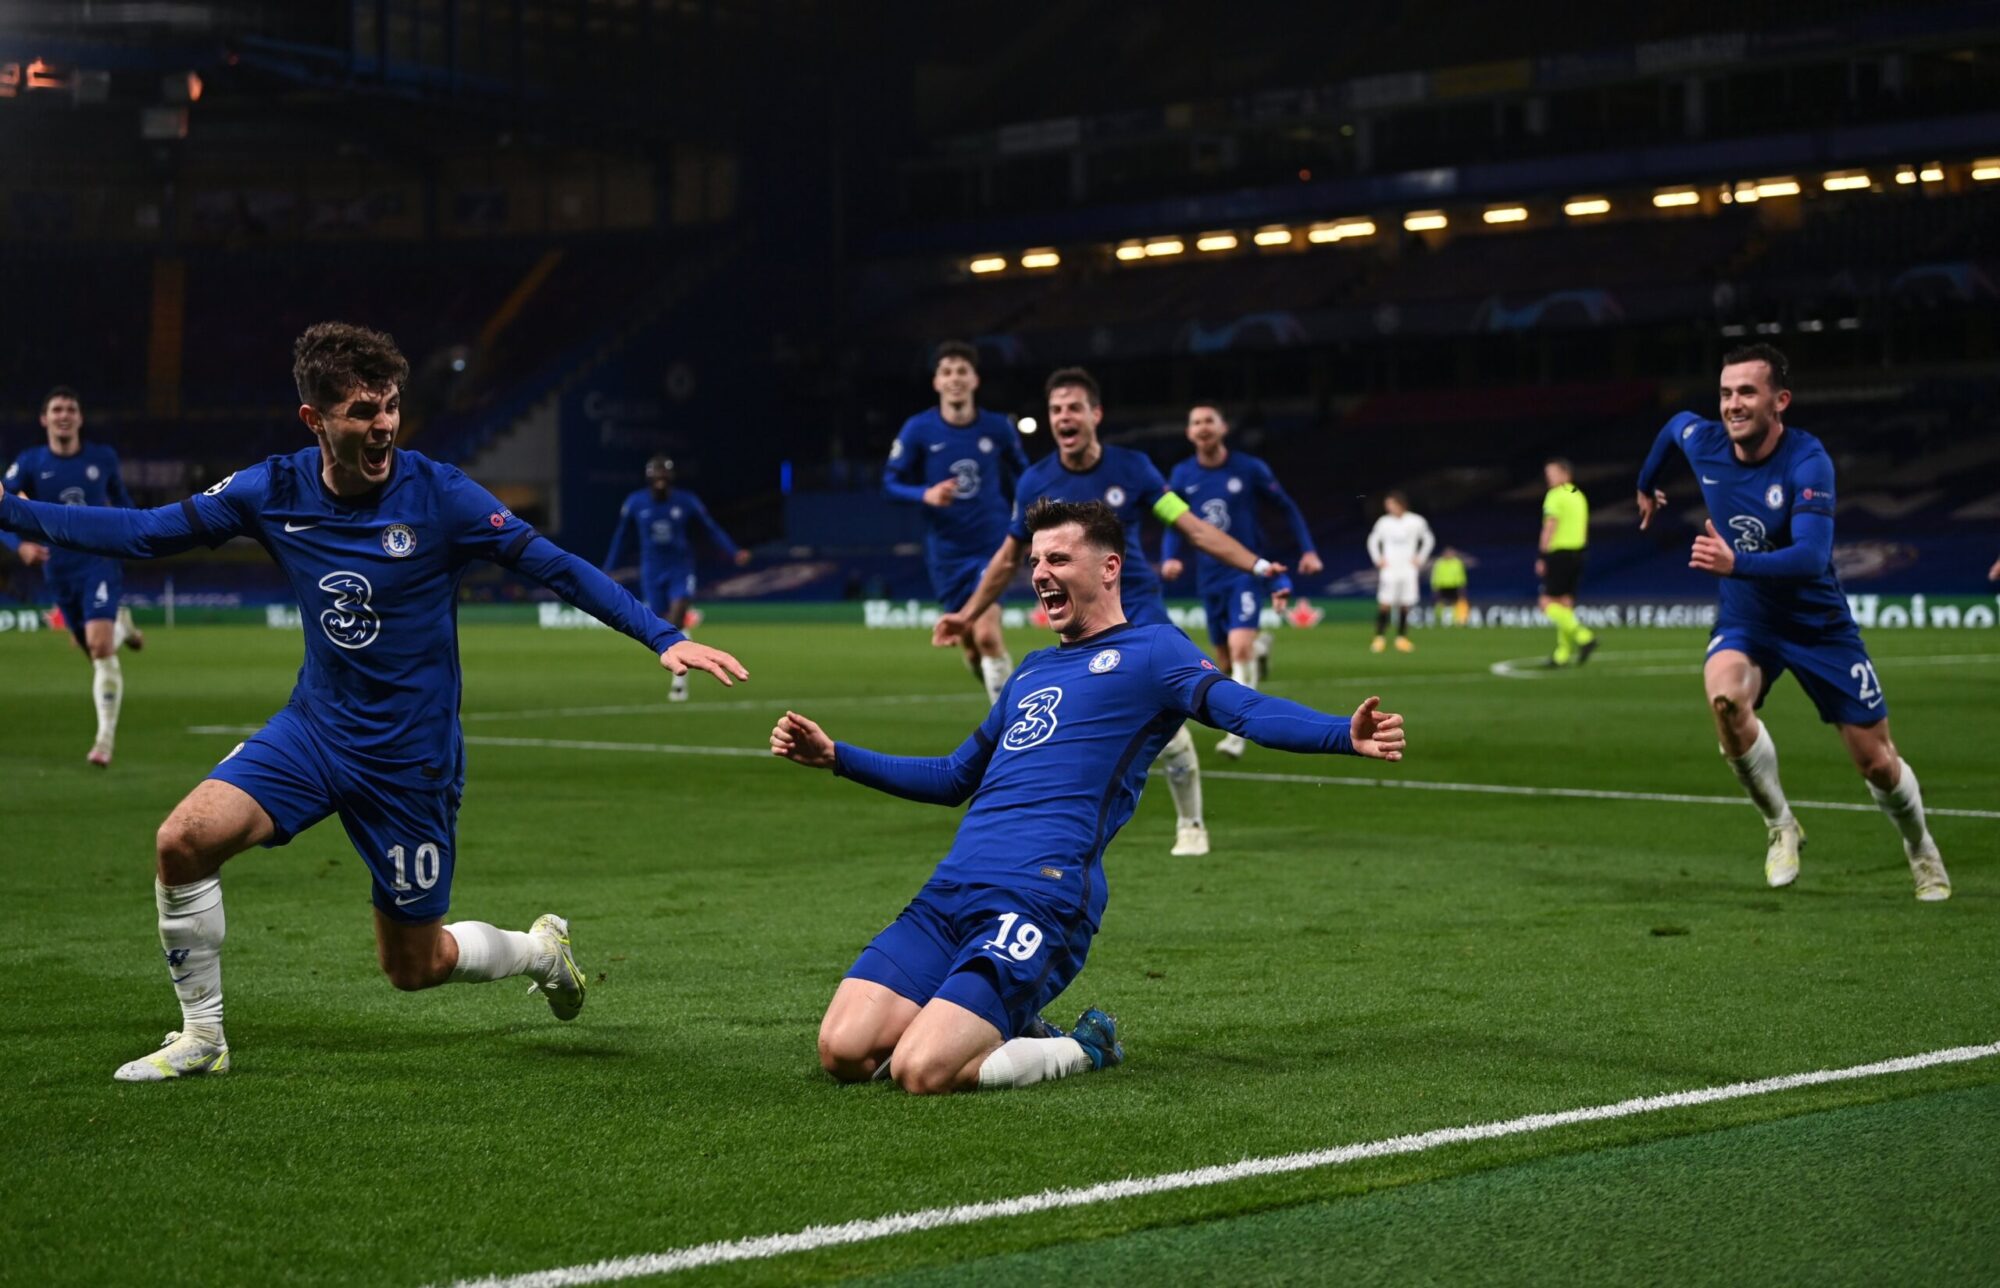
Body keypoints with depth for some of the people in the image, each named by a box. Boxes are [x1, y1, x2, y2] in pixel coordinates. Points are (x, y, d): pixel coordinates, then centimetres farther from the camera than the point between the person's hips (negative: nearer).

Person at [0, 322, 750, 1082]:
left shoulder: (438, 497, -16)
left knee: (412, 966, 5)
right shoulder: (274, 493, -6)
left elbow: (557, 567, -15)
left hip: (411, 758, -3)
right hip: (314, 727, 4)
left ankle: (541, 950, 38)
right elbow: (141, 533, 1)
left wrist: (662, 636, -26)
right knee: (184, 840, -19)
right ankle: (201, 1039, 1)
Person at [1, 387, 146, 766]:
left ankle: (106, 738, -17)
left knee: (100, 644, -22)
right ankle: (121, 624, 48)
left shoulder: (103, 458, 2)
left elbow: (120, 497, 20)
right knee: (97, 653, 9)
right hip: (59, 571, 2)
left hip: (101, 562, -2)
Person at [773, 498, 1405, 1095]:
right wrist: (834, 755, 36)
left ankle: (1086, 1049, 4)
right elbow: (955, 778, 39)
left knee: (921, 1072, -23)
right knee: (844, 1052, -9)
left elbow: (1246, 709, -10)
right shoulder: (1031, 670, 28)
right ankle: (1001, 1029, 15)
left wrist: (1347, 735, -30)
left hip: (1041, 899, -7)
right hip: (950, 888, 7)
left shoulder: (1151, 650, 7)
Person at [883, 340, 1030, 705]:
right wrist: (925, 494, -21)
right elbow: (890, 483, -3)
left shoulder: (998, 428, -3)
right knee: (971, 647, 9)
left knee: (987, 635, -20)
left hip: (992, 545, -1)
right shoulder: (918, 430, -6)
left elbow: (1021, 474, 14)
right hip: (946, 552, 1)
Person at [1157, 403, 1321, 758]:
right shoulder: (1181, 476, 0)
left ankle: (1238, 732, -18)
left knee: (1240, 647, -22)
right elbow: (1172, 525, 9)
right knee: (1225, 659, 8)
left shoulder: (1249, 469, -7)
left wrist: (1307, 550, -1)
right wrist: (1170, 557, -10)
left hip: (1245, 571, -4)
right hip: (1210, 577, 4)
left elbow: (1287, 508, 4)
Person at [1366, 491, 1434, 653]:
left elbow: (1428, 540, 15)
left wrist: (1420, 559, 7)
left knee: (1405, 605, 0)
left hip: (1408, 571, 1)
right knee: (1385, 604, -9)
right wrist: (1378, 559, 6)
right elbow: (1373, 541, 15)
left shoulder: (1416, 522, 1)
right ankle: (1380, 638, -5)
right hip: (1389, 570, -1)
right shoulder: (1384, 522, 1)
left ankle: (1402, 639, 7)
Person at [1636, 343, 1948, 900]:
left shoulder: (1808, 463, -27)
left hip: (1817, 623, -2)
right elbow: (1673, 424, 14)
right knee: (1725, 697, -32)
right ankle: (1780, 827, -9)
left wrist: (1736, 562, -55)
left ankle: (1921, 850, 36)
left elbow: (1812, 556, -39)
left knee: (1877, 761, 3)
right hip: (1744, 621, 2)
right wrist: (1646, 487, 30)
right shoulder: (1701, 441, -12)